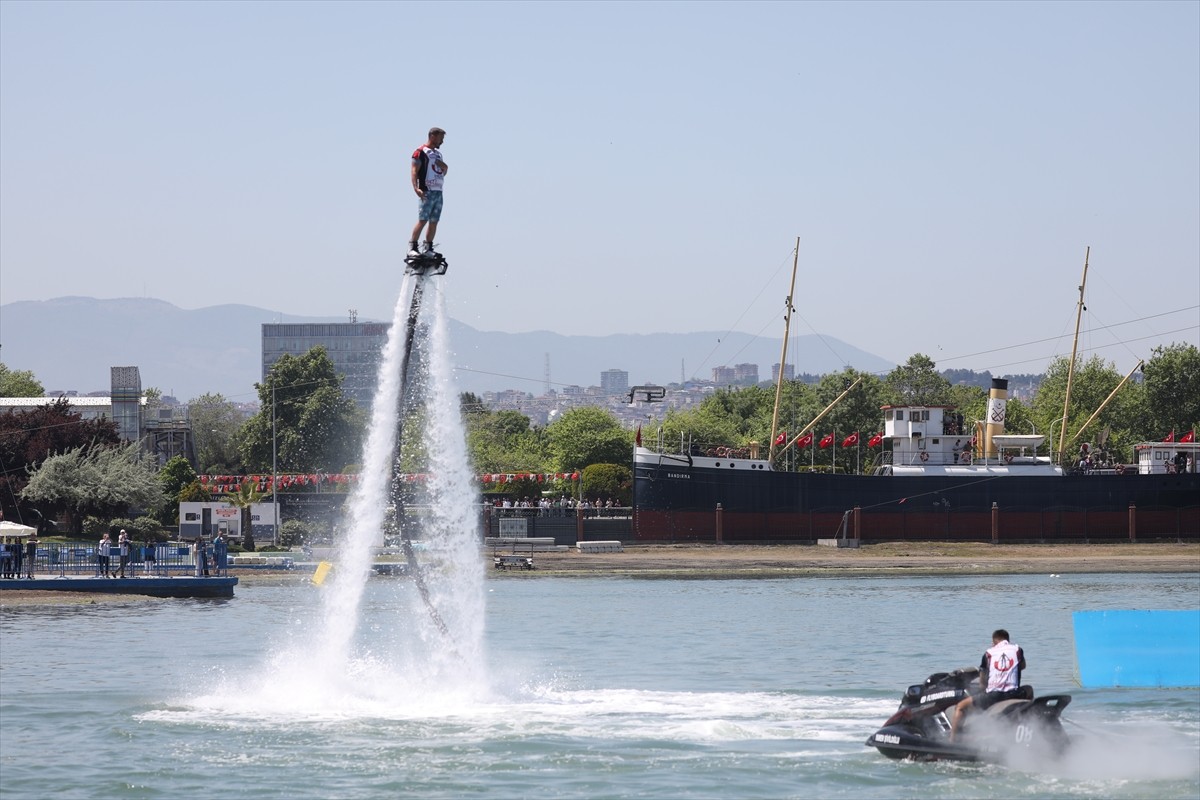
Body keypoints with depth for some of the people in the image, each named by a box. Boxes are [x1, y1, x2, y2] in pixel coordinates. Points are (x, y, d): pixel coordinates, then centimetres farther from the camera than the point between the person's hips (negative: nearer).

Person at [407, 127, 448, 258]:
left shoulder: (438, 153, 21)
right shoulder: (421, 152, -3)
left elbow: (443, 172, 29)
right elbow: (414, 170, -11)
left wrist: (444, 167, 5)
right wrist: (416, 188, -24)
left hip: (438, 192, 8)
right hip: (427, 192, -8)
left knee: (434, 222, 5)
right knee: (422, 220, -13)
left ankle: (429, 249, 10)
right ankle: (412, 248, -13)